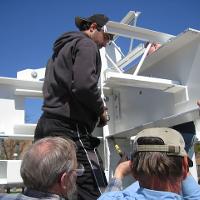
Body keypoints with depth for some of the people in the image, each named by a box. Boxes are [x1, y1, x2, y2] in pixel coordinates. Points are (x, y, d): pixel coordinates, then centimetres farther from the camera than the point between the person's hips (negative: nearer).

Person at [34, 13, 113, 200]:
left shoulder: (62, 47, 28)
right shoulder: (86, 44, 0)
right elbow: (84, 85, -18)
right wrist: (101, 110, -1)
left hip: (47, 124, 9)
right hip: (69, 127, -9)